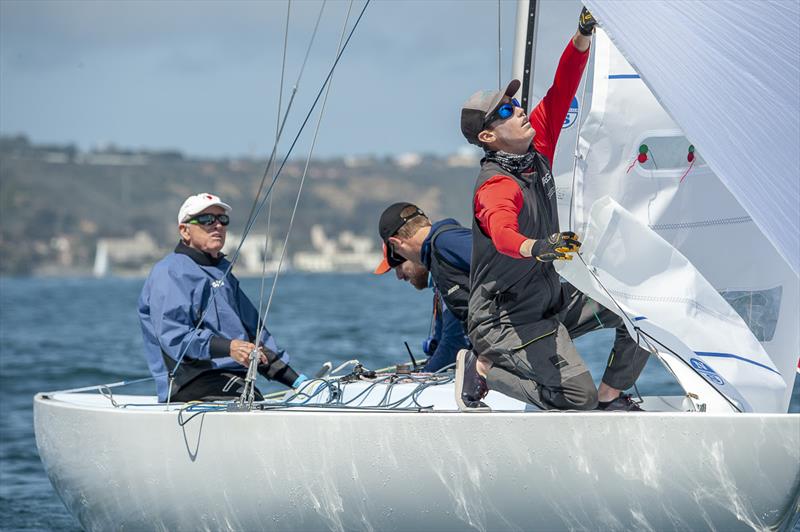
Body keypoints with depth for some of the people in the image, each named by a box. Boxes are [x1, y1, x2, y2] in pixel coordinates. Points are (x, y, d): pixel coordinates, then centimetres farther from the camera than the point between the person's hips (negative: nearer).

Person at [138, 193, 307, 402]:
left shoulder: (223, 272, 29)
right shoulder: (169, 272, 0)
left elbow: (253, 329, 31)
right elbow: (173, 335, -14)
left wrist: (295, 379, 22)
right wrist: (228, 348, -27)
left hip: (237, 382, 8)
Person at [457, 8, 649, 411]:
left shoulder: (536, 150, 2)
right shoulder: (497, 186, -24)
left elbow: (560, 93, 2)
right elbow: (502, 230, -45)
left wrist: (583, 37, -13)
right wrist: (535, 247, -67)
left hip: (551, 298, 9)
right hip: (508, 317, -9)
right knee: (579, 397, -18)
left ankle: (612, 396, 13)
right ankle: (481, 368, -1)